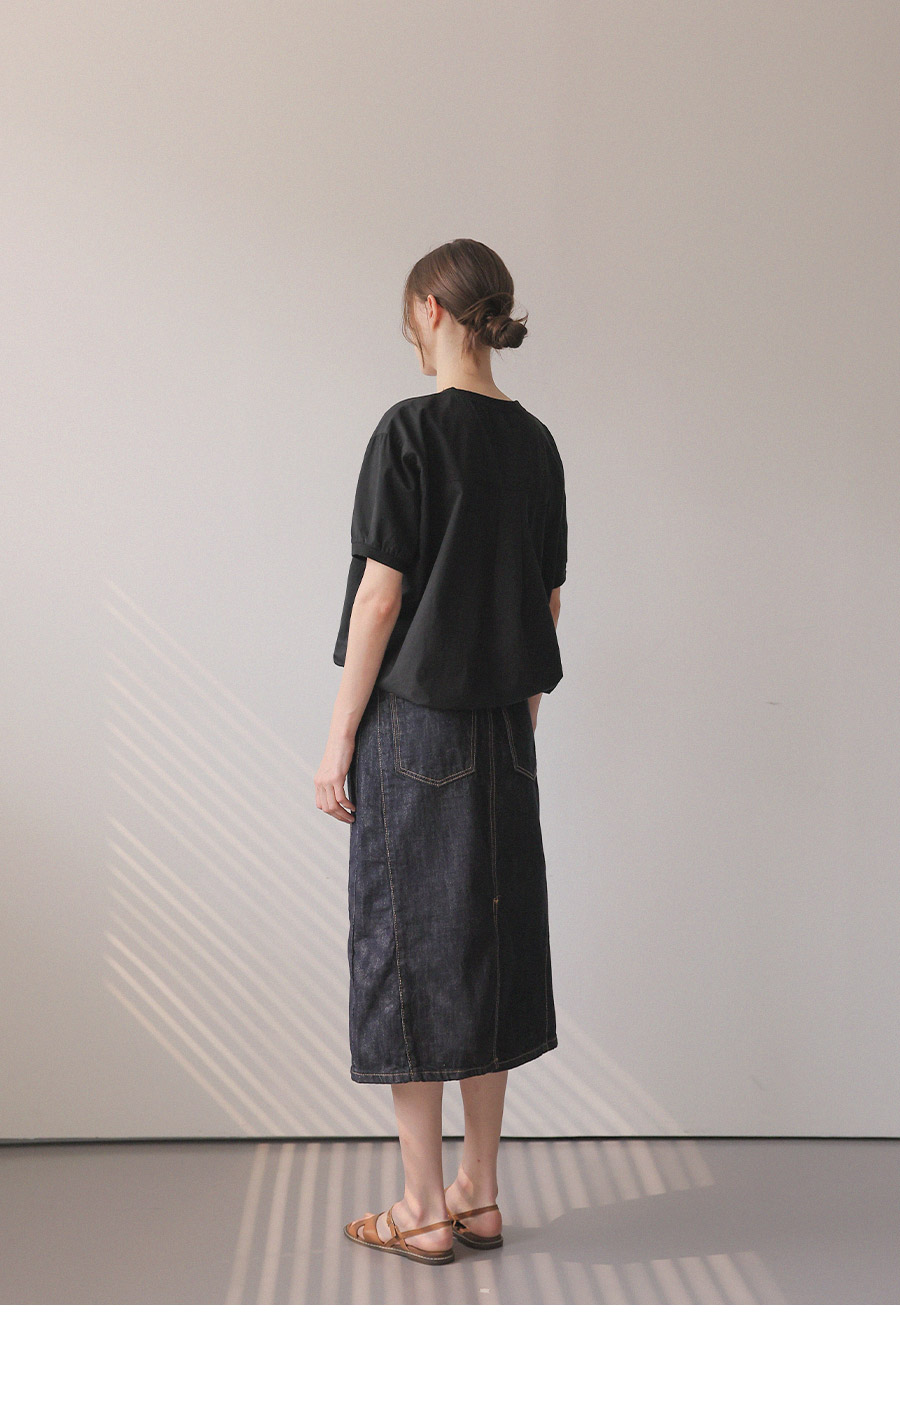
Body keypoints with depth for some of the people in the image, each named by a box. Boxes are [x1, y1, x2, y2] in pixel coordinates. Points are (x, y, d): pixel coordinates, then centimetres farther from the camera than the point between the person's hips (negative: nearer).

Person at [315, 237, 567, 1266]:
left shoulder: (411, 430, -12)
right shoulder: (535, 442, 8)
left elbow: (379, 597, -14)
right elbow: (548, 600, 11)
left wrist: (338, 741, -8)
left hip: (412, 721, -7)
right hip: (503, 728, 7)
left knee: (405, 947, 2)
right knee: (488, 941, 12)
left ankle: (424, 1212, 9)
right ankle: (478, 1194, 22)